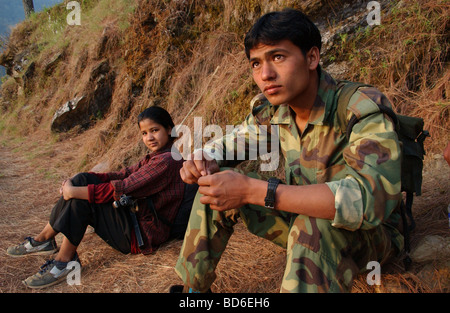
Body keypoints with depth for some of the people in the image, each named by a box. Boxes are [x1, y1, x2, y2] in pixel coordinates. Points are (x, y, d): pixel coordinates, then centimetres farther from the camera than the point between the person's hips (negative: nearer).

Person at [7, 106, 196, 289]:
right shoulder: (156, 156, 11)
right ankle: (43, 239, 7)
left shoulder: (167, 161, -21)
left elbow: (122, 189, -26)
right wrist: (76, 182, -4)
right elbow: (123, 175, 7)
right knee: (82, 180, 0)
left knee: (82, 198, -17)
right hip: (134, 216, 10)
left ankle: (65, 260, -7)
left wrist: (75, 191, -19)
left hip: (144, 234, -10)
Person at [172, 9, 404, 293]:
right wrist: (203, 160, -18)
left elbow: (369, 200, -39)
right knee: (216, 182, -4)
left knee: (314, 222, -40)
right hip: (302, 216, 6)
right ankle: (193, 288, 9)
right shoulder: (271, 110, -7)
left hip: (371, 234, -5)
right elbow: (231, 143, 8)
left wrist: (254, 191, -43)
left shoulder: (363, 111, -26)